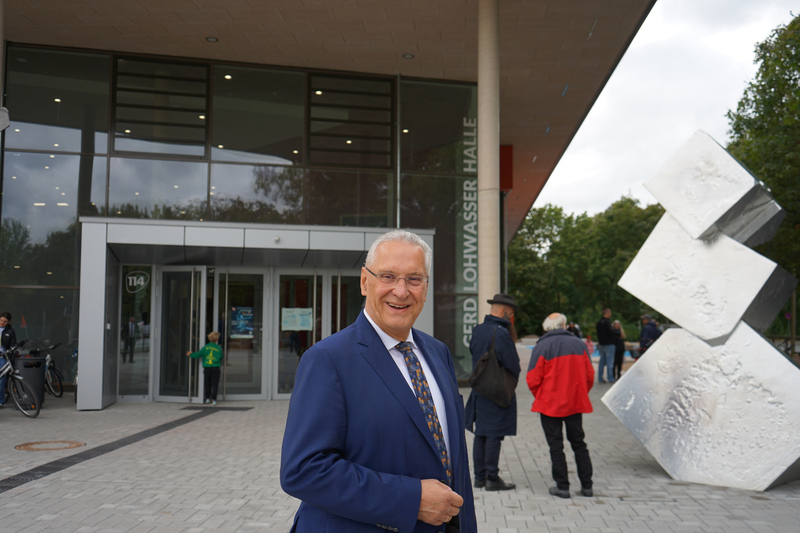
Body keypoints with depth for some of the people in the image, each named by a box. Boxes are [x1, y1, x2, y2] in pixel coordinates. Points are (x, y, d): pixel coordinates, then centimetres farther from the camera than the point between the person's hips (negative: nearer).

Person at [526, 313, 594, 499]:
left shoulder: (542, 347, -10)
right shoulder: (578, 344, 2)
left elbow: (533, 379, -11)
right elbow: (589, 375, 6)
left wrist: (541, 398, 6)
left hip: (550, 405, -4)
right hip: (576, 403, 4)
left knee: (556, 445, 4)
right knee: (579, 443, 15)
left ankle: (562, 486, 6)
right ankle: (586, 485, 17)